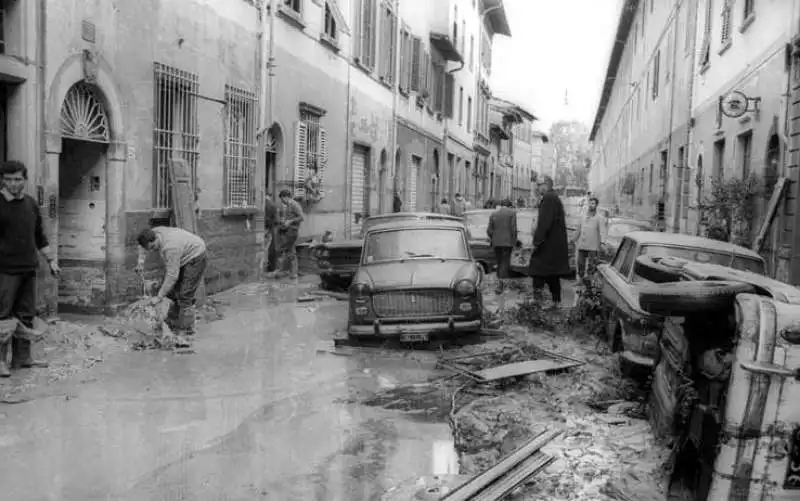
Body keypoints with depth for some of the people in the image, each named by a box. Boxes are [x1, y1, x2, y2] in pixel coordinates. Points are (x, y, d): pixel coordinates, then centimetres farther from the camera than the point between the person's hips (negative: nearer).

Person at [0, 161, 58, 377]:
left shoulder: (31, 204, 11)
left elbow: (40, 236, 19)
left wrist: (51, 260, 17)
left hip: (29, 268, 6)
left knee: (26, 315, 10)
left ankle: (23, 357, 19)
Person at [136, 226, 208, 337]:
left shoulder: (170, 247, -38)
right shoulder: (153, 232, -13)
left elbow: (172, 275, -35)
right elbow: (143, 245, 13)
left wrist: (159, 297, -29)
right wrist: (141, 261, -3)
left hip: (195, 258, -9)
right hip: (183, 258, 9)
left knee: (184, 295, -12)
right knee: (172, 291, 8)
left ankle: (185, 329, -3)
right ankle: (172, 322, 18)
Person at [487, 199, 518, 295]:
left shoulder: (493, 214, 8)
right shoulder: (512, 212, -1)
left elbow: (489, 230, 4)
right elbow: (513, 228, -9)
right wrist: (514, 240, 2)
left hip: (496, 243, 3)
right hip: (507, 242, -3)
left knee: (500, 263, 16)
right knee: (505, 263, -2)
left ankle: (501, 283, 23)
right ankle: (500, 286, -12)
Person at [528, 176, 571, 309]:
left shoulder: (548, 198, -16)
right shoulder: (555, 198, 17)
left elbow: (544, 223, -22)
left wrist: (537, 242, -20)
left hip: (548, 244, -10)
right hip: (557, 245, 10)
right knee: (552, 274, 15)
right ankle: (557, 302, 20)